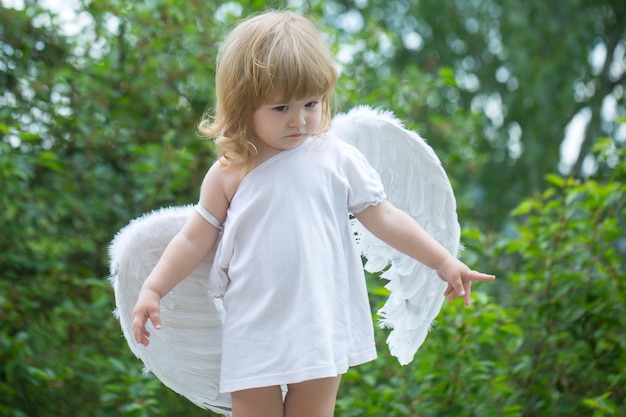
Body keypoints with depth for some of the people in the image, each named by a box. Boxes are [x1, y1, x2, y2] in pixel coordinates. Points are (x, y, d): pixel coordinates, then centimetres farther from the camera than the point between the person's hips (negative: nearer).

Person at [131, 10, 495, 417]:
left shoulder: (338, 159, -2)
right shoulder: (229, 174, -2)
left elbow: (384, 218, 3)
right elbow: (195, 239, 6)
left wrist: (444, 262, 1)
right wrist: (152, 290, -1)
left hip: (321, 326, 0)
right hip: (254, 331, 0)